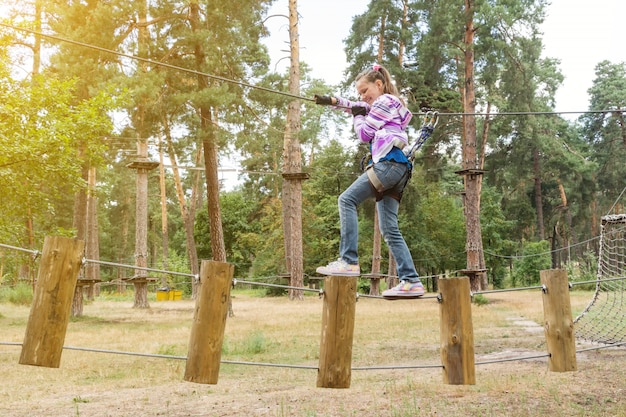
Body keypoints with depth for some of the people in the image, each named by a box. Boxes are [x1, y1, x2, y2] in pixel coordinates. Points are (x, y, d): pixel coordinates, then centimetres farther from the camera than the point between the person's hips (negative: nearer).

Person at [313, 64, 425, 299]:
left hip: (389, 162, -10)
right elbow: (357, 107, 41)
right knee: (390, 229, 2)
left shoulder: (385, 100, 3)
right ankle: (411, 281, -5)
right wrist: (332, 101, 30)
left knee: (347, 200, -13)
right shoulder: (387, 105, 32)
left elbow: (364, 133, -1)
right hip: (396, 169, 10)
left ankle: (349, 262, -23)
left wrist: (358, 117, 17)